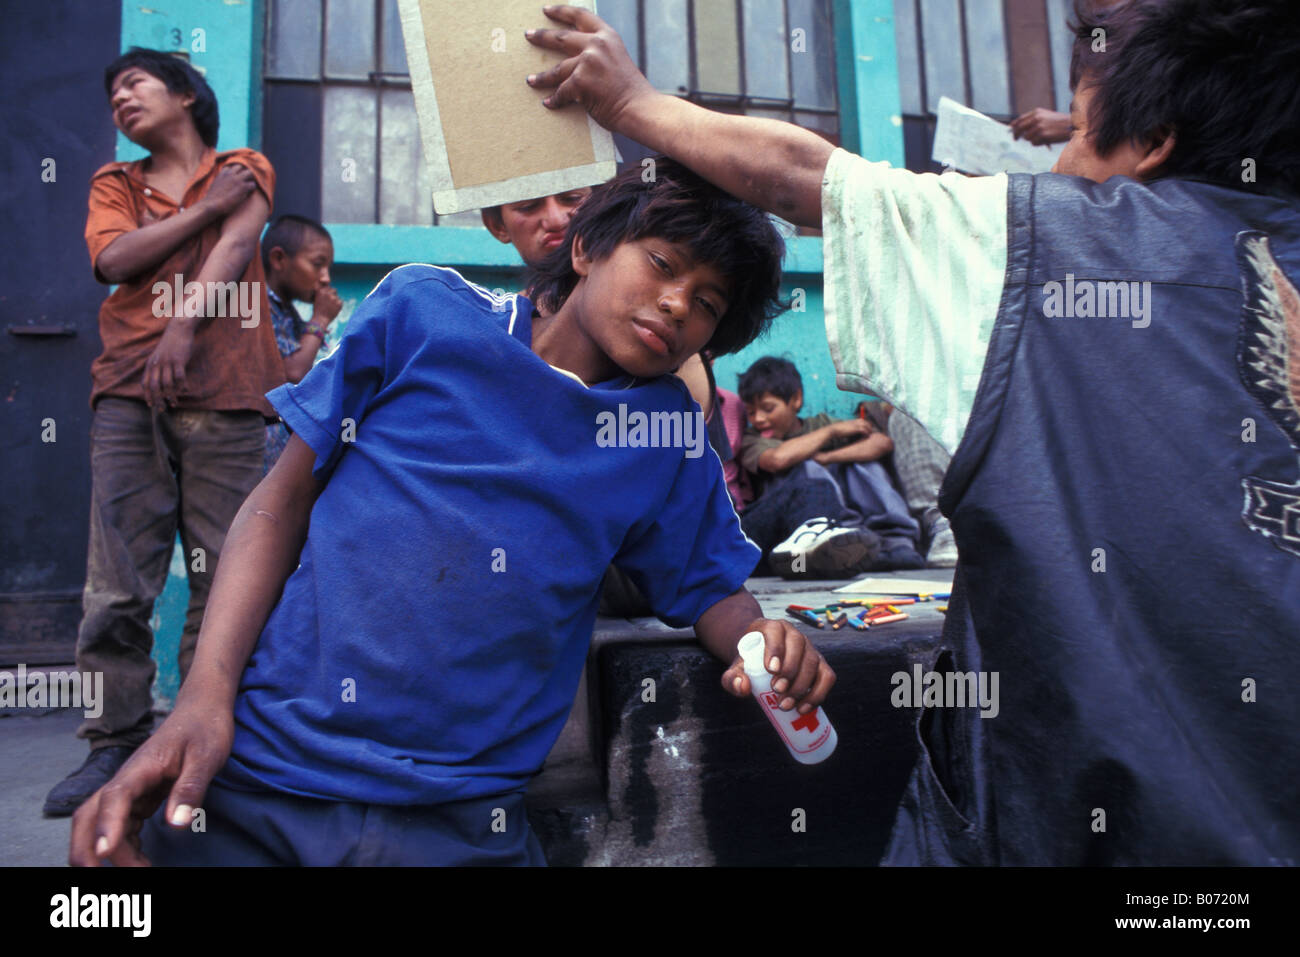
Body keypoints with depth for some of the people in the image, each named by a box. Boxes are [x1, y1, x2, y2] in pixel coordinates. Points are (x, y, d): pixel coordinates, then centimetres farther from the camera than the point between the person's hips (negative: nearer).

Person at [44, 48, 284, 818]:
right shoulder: (115, 183, 23)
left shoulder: (246, 169, 16)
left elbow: (234, 247, -2)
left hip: (223, 392, -2)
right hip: (128, 390, 3)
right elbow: (114, 259, 3)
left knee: (223, 578, -3)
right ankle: (119, 742, 7)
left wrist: (184, 326, -16)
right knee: (117, 585, -4)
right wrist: (206, 207, 1)